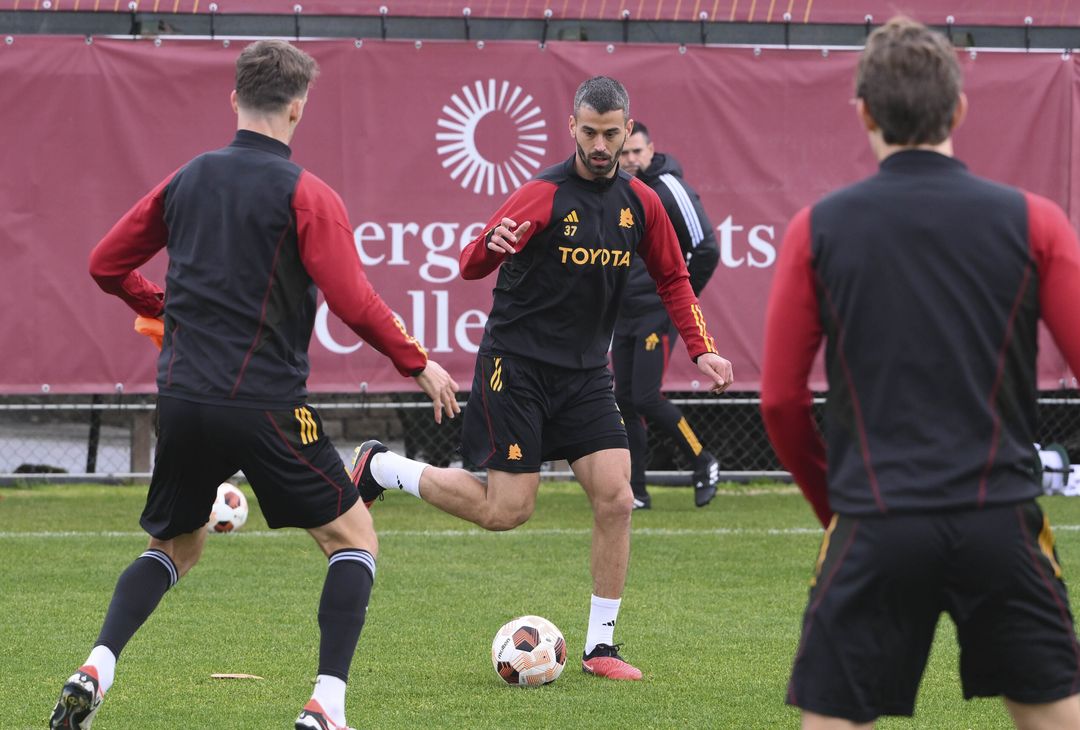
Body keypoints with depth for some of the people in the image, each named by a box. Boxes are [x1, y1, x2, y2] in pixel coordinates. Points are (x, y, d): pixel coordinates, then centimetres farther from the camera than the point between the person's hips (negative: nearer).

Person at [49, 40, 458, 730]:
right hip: (266, 407, -5)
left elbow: (108, 265, 17)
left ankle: (95, 672, 2)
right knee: (354, 540, 9)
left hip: (182, 404, 5)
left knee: (175, 546, 23)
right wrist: (419, 363, -3)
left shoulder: (187, 180, 10)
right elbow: (353, 302, -14)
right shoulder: (306, 194, -6)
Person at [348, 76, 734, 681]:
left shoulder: (640, 203, 4)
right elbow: (470, 266, -15)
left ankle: (601, 646, 5)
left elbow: (673, 279, 16)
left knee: (616, 500, -6)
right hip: (517, 365, -5)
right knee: (507, 511, -8)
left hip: (587, 375, 5)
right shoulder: (545, 195, -13)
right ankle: (381, 468, 15)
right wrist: (492, 245, -38)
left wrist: (702, 350, 4)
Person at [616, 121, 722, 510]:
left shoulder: (669, 189, -10)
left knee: (646, 398, -12)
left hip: (658, 313, -7)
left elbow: (706, 249, -12)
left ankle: (703, 463, 6)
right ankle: (636, 491, 9)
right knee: (625, 399, 4)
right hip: (624, 314, 7)